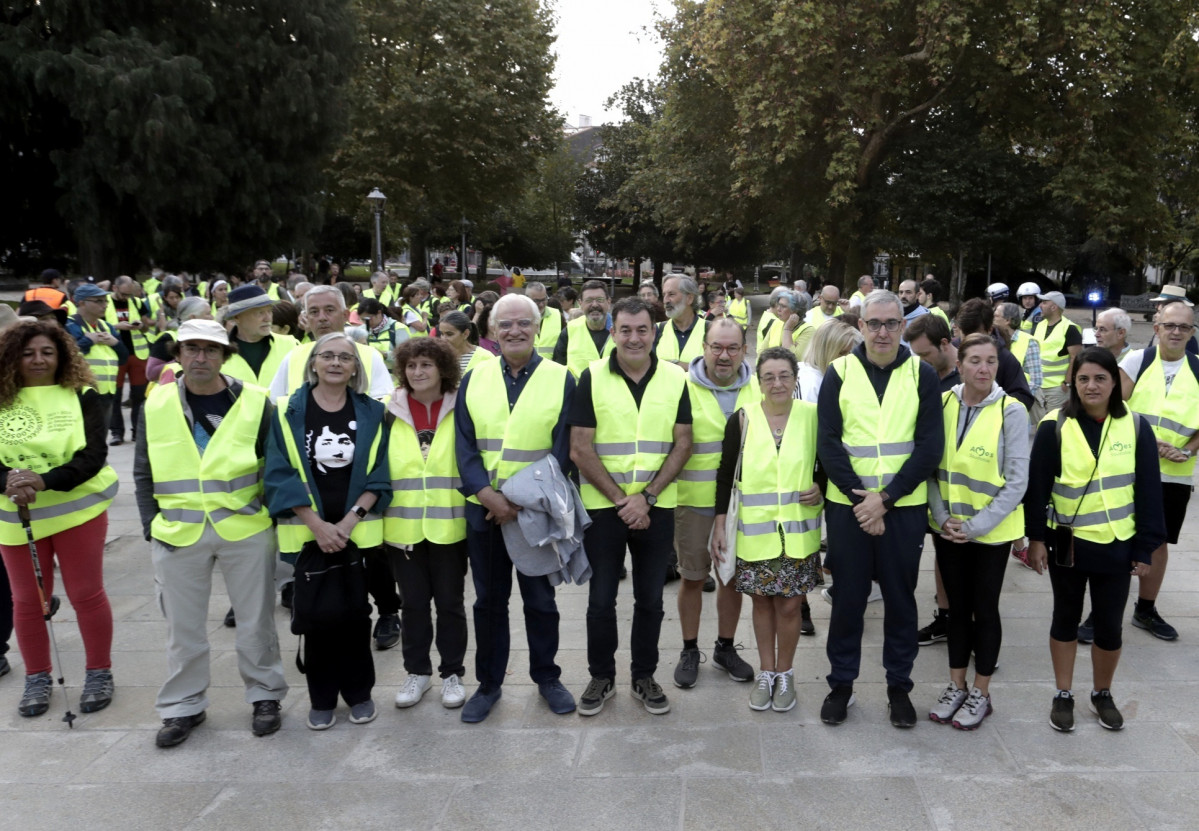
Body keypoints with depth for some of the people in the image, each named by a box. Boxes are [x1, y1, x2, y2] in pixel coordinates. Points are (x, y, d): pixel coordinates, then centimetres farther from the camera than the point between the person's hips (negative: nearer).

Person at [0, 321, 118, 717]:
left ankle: (99, 673, 21)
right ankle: (37, 678, 29)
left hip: (77, 510, -2)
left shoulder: (82, 396, -5)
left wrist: (44, 480, -27)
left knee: (87, 594, 6)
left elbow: (93, 456, -13)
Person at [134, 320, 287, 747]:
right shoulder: (156, 405, 3)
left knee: (255, 620, 10)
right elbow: (144, 473, 9)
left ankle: (265, 695, 27)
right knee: (183, 626, 12)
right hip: (177, 533, 2)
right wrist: (151, 525, 3)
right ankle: (182, 706, 28)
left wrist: (273, 516, -2)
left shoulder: (256, 403, -4)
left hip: (246, 530, -2)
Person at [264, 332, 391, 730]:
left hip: (357, 530, 1)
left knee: (356, 611, 5)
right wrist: (317, 524, -13)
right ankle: (322, 697, 21)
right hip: (309, 531, 0)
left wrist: (349, 521, -12)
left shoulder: (371, 414, 2)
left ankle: (359, 692, 22)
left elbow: (379, 475, 0)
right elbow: (280, 474, -6)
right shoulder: (288, 412, -1)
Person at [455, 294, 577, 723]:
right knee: (489, 599, 13)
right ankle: (489, 683, 28)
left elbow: (562, 451, -7)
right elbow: (465, 447, 0)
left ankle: (546, 676, 30)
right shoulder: (475, 378, 4)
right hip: (483, 510, 2)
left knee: (540, 598, 11)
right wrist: (490, 495, -15)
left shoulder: (561, 379, -3)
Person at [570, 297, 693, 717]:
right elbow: (580, 449, -7)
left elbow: (682, 445, -1)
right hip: (602, 506, -1)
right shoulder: (592, 377, -5)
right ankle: (601, 677, 27)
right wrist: (620, 498, -12)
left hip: (657, 508, 1)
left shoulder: (675, 378, 0)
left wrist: (647, 496, -12)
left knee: (650, 598, 12)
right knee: (601, 598, 9)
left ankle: (644, 676, 28)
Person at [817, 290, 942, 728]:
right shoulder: (839, 372, 1)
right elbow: (828, 442, -4)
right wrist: (859, 497, -13)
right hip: (847, 505, 0)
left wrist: (884, 498, -13)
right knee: (847, 597, 8)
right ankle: (841, 683, 23)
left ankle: (899, 686, 26)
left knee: (900, 598, 10)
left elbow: (930, 446, -5)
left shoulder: (922, 374, 1)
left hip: (904, 507, 0)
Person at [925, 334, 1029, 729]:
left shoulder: (1011, 411, -12)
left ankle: (980, 694, 23)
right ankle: (956, 686, 28)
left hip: (991, 530, -3)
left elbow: (1016, 481, -11)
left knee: (984, 608, 8)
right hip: (947, 528, 3)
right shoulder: (942, 404, -3)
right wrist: (942, 517, -9)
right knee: (957, 607, 13)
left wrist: (975, 525, -15)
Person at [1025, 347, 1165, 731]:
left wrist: (1146, 547, -1)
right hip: (1067, 543, -1)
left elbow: (1148, 490, 0)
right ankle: (1063, 695, 26)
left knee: (1109, 625, 9)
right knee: (1066, 619, 12)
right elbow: (1037, 486, -5)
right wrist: (1036, 537, -6)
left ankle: (1102, 694, 31)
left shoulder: (1136, 426, -3)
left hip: (1117, 545, 1)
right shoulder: (1054, 426, -8)